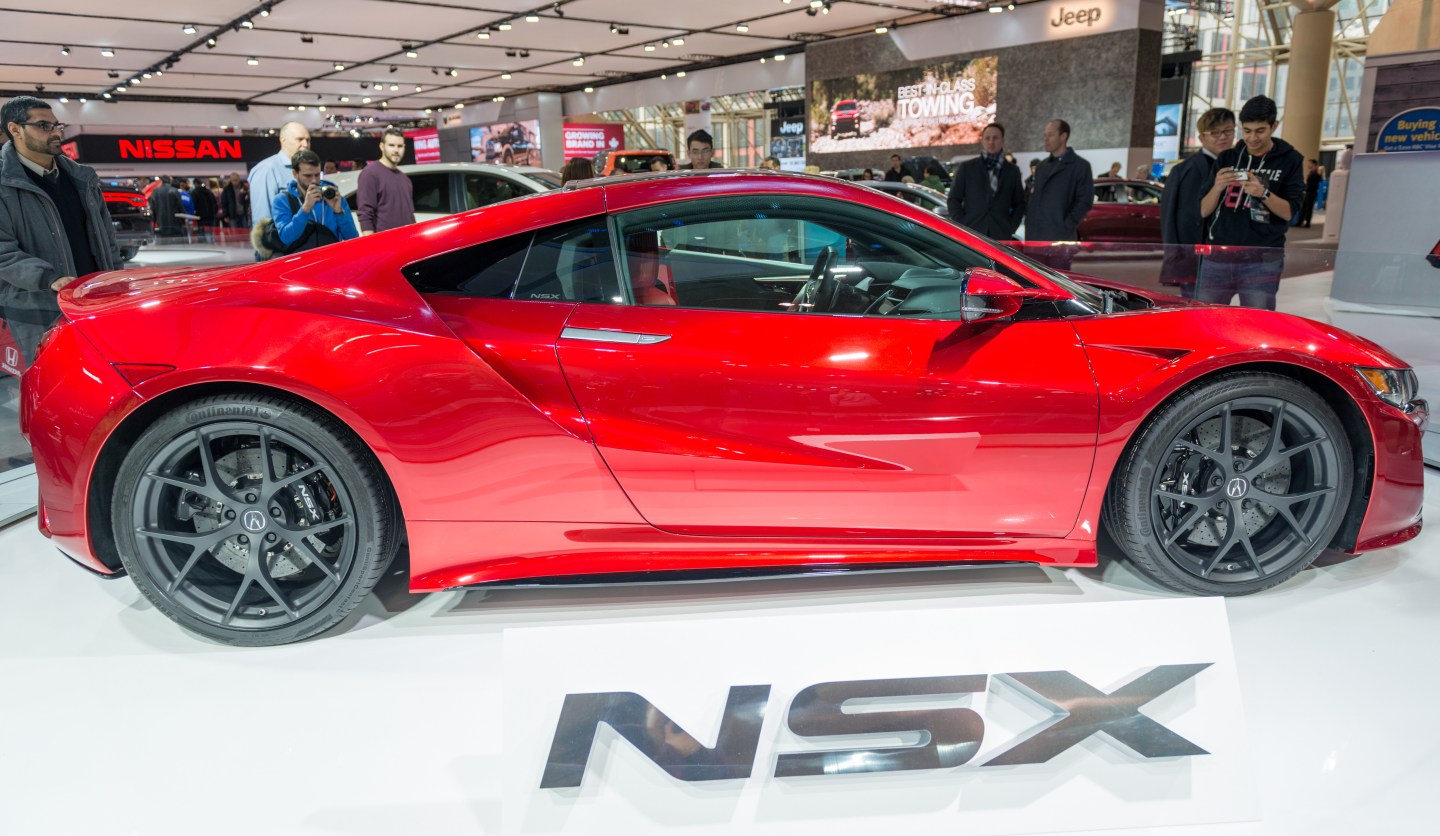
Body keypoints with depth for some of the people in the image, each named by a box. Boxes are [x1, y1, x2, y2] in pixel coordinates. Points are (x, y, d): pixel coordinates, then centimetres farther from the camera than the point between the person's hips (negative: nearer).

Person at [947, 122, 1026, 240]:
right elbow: (953, 199, 7)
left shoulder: (1012, 171, 13)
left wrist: (1011, 227, 2)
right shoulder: (967, 168, 8)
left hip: (1000, 237, 2)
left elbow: (1019, 203, 17)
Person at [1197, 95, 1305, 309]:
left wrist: (1263, 193, -19)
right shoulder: (1226, 159, 12)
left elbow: (1290, 211, -2)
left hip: (1262, 261, -2)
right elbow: (1204, 211, 7)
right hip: (1218, 257, 2)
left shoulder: (1290, 160, 6)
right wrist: (1217, 187, -13)